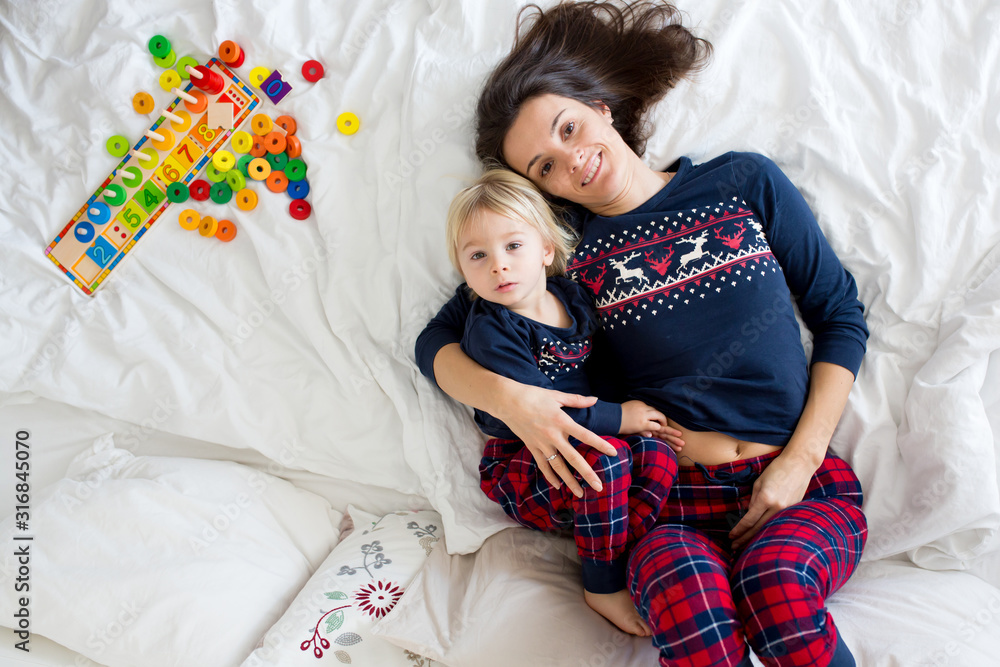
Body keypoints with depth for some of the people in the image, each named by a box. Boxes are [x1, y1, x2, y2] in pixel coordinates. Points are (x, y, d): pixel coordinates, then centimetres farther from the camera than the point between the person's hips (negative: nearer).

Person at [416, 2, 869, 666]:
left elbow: (842, 316, 9)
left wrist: (799, 462, -2)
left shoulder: (745, 182, 6)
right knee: (686, 590, -34)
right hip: (673, 498, -1)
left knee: (775, 581, -31)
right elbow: (437, 342, 7)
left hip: (805, 486, 2)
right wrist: (507, 397, -15)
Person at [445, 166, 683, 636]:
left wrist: (640, 409, 0)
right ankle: (602, 587, -13)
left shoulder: (574, 298, 5)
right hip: (520, 469, -5)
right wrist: (619, 417, -18)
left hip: (576, 457, 6)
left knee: (659, 456, -20)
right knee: (609, 458, -31)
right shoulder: (490, 330, -16)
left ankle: (624, 560, -12)